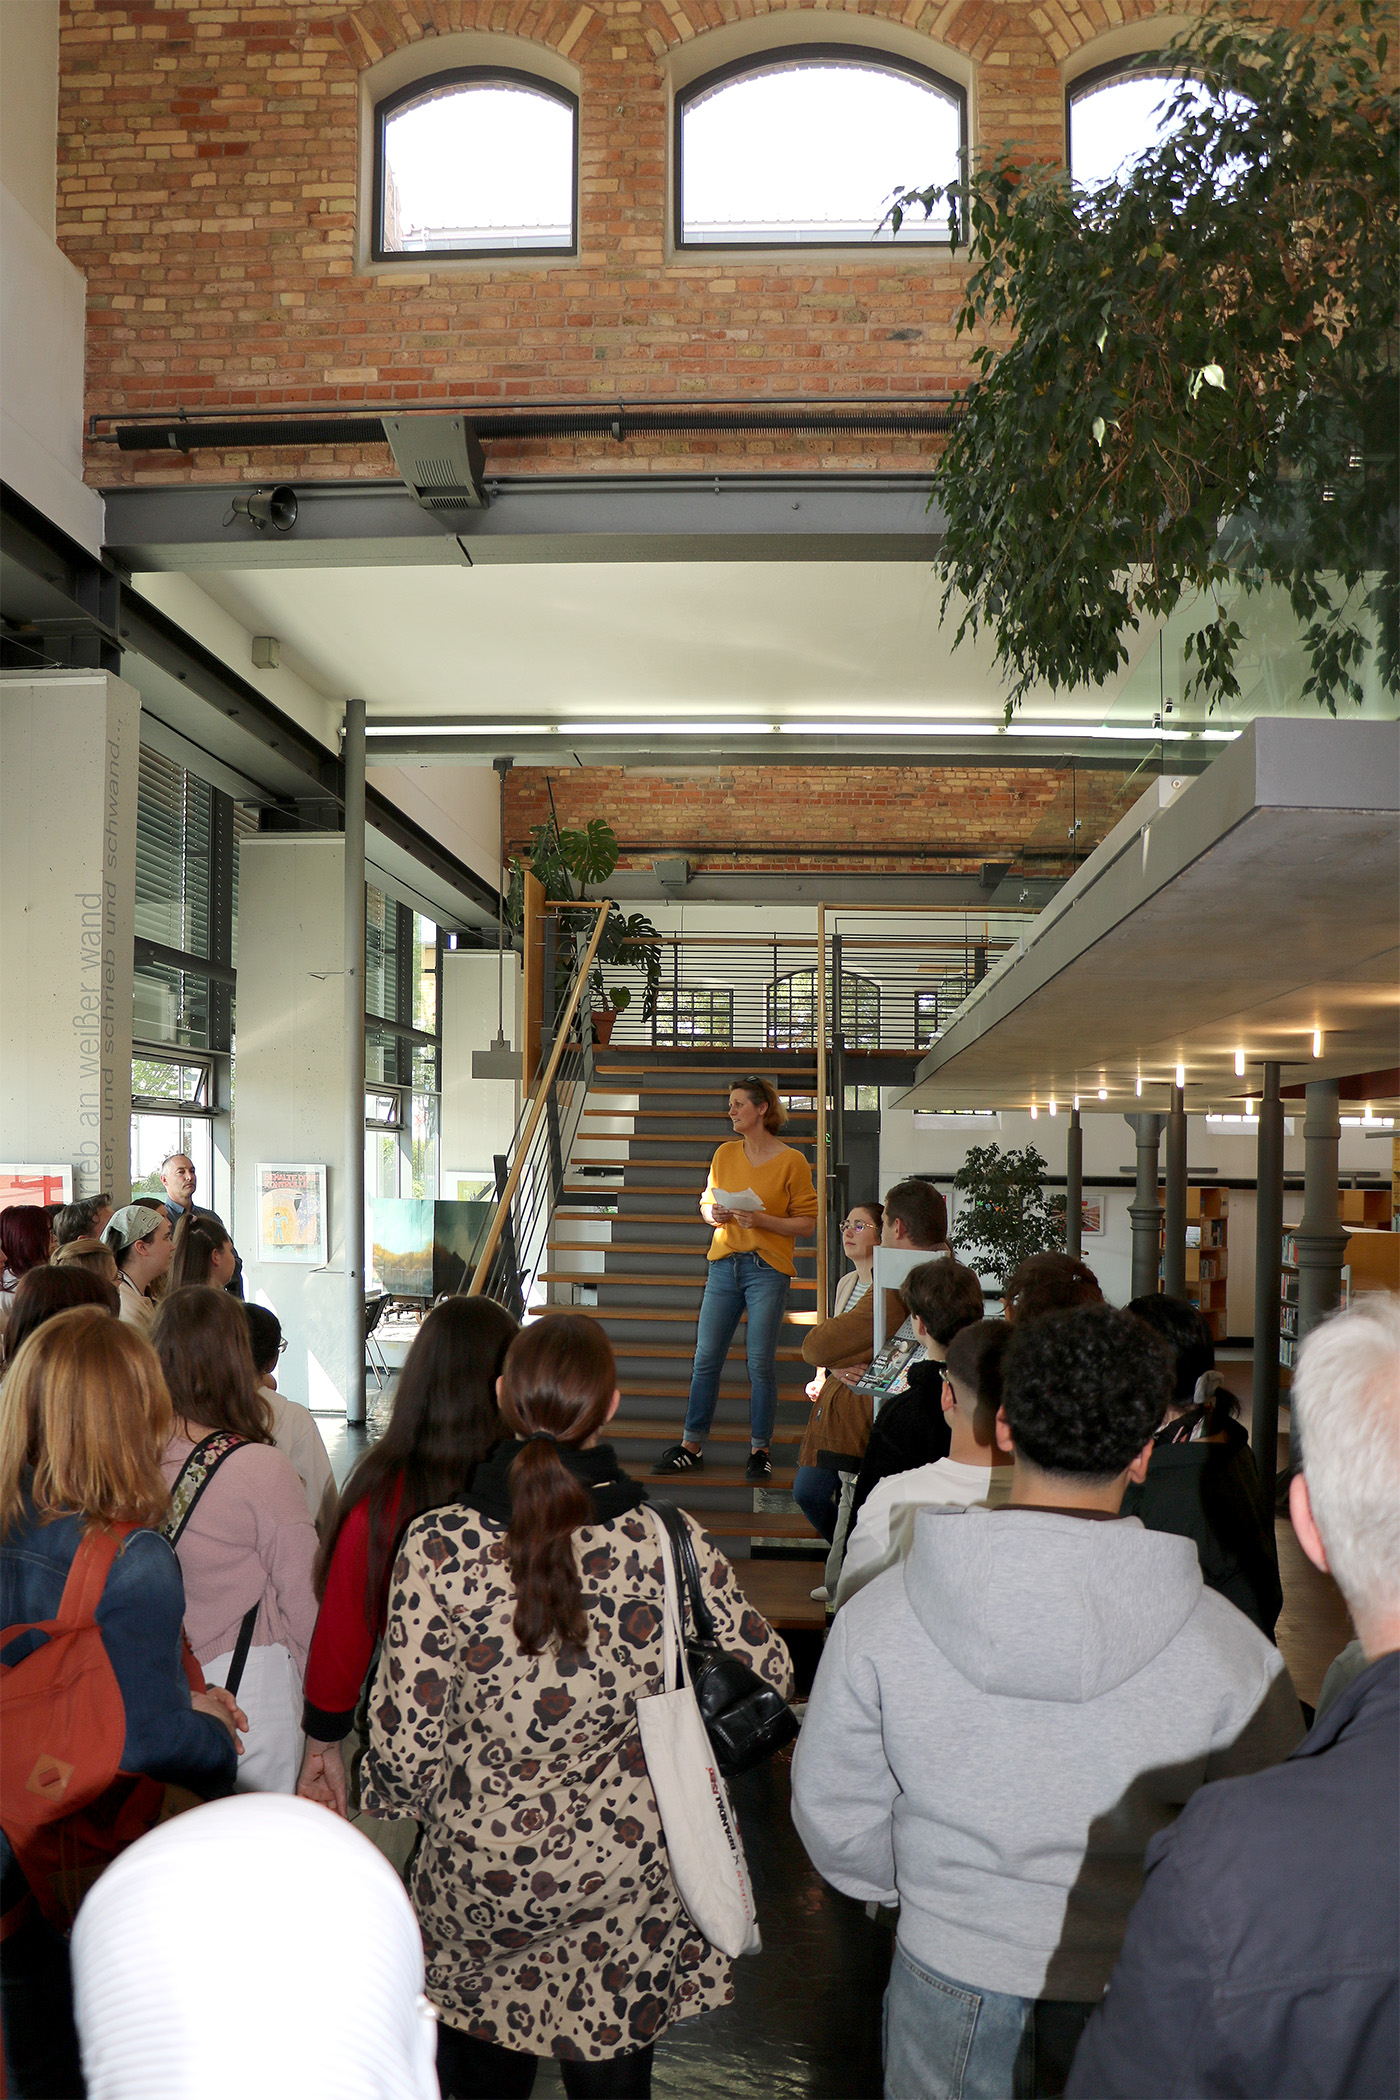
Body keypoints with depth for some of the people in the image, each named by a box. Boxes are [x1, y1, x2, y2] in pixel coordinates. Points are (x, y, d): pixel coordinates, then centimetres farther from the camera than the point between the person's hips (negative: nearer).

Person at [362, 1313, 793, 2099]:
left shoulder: (439, 1545, -19)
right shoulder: (670, 1543, -17)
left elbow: (405, 1738, -14)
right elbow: (767, 1673, -6)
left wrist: (438, 1806, 6)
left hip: (478, 1875, 0)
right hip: (626, 1886, 0)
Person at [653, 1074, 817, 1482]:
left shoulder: (791, 1161, -3)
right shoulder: (725, 1154, 11)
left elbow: (807, 1223, -3)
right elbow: (707, 1204, 21)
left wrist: (762, 1220, -16)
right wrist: (714, 1214, -2)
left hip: (768, 1269, -4)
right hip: (724, 1264, 4)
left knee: (761, 1363, -1)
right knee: (705, 1358, 4)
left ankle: (760, 1449, 12)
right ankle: (691, 1446, 13)